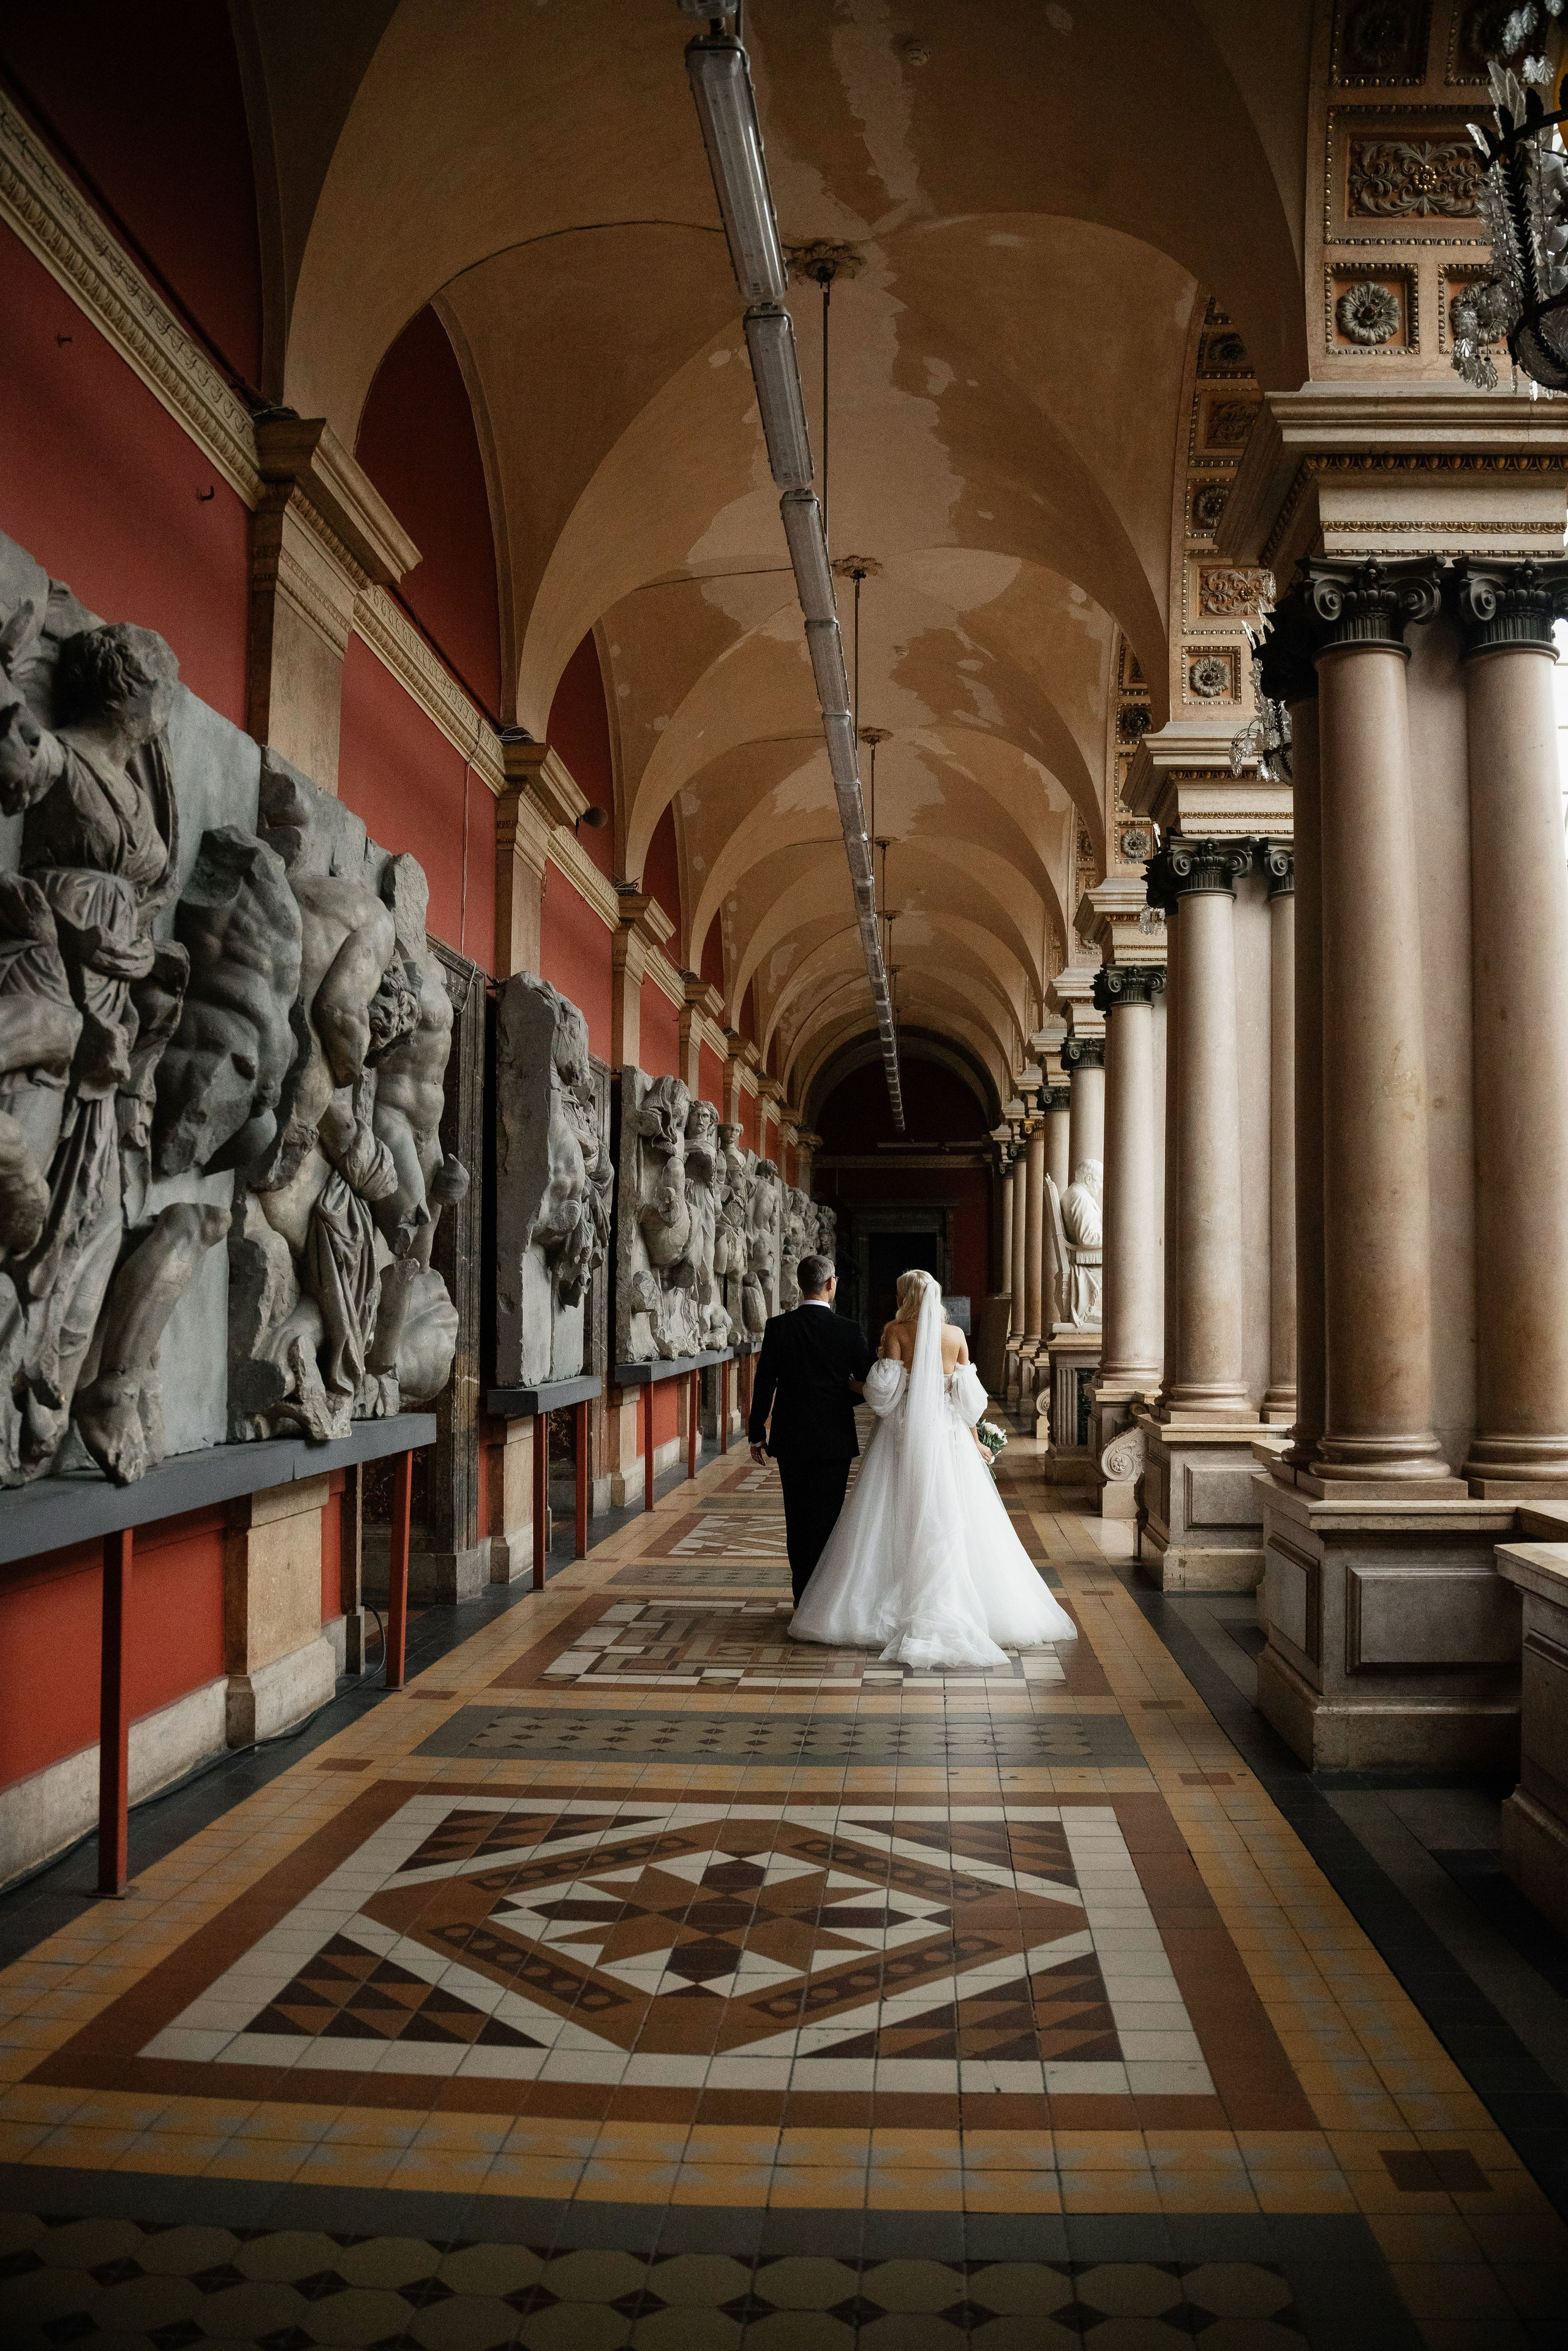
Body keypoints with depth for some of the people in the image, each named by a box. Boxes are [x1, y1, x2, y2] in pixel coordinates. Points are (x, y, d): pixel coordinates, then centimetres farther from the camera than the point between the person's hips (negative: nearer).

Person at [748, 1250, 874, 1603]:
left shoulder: (778, 1327, -6)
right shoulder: (849, 1330, -8)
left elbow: (764, 1383, -4)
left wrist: (757, 1433, 4)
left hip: (790, 1439, 2)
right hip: (834, 1440, -1)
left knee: (797, 1520, 11)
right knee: (827, 1519, 6)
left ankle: (803, 1597, 16)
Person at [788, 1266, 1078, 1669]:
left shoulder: (896, 1330, -4)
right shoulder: (956, 1334, 5)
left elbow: (887, 1390, -12)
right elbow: (968, 1397, 6)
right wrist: (974, 1440, 15)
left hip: (903, 1435, -2)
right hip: (949, 1437, 2)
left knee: (899, 1523, 2)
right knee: (955, 1524, 5)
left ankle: (893, 1610, 2)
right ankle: (955, 1608, 6)